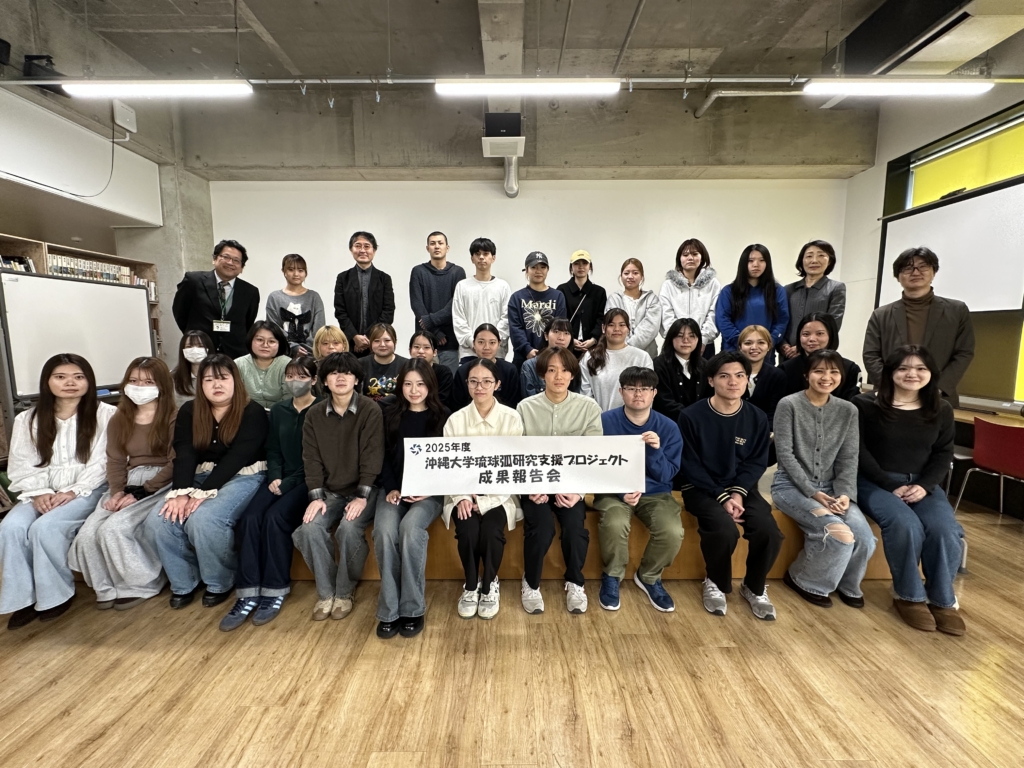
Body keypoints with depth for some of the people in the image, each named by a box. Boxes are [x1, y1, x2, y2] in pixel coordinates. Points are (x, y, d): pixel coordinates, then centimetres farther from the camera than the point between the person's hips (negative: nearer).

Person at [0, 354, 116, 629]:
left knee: (45, 528, -26)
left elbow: (101, 463, -6)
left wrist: (73, 491, -16)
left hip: (88, 489, -4)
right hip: (43, 493, 4)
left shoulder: (105, 414, -3)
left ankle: (56, 594, -7)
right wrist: (39, 493, -11)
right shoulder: (27, 419, 11)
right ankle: (22, 597, -7)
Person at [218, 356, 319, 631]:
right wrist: (275, 477, -6)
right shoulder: (278, 410, 13)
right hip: (280, 477, 5)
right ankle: (248, 594, -13)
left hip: (307, 480, -5)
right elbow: (273, 451, 12)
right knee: (249, 518, -19)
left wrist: (289, 483, -15)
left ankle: (275, 592, -12)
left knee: (275, 517, -27)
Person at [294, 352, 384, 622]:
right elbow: (312, 458, 0)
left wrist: (362, 496, -20)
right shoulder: (315, 415, 3)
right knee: (309, 529, -21)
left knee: (349, 529, -27)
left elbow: (372, 457, -14)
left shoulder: (371, 411, -10)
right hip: (329, 491, 4)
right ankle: (325, 592, 1)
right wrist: (316, 496, -11)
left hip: (363, 489, -3)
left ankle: (344, 592, -1)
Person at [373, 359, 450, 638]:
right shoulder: (389, 413, 8)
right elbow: (382, 456, 7)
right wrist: (391, 488, -8)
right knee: (384, 531, -26)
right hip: (393, 488, 2)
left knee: (410, 528, -30)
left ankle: (413, 608, -13)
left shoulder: (444, 417, 2)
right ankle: (389, 610, -11)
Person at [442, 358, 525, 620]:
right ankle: (471, 585, 6)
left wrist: (485, 501, -16)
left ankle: (490, 584, 5)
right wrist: (461, 498, -18)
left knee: (491, 530, -26)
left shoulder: (512, 418, -5)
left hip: (499, 494, -1)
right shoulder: (456, 420, -1)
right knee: (467, 530, -24)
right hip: (464, 493, 1)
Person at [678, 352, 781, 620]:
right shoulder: (691, 416, -12)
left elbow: (757, 462, 3)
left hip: (741, 488, 4)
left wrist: (738, 492, -14)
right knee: (725, 530, -30)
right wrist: (722, 497, -17)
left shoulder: (757, 418, 1)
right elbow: (690, 466, -10)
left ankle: (754, 587, 11)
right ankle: (715, 584, 4)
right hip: (701, 488, -4)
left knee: (769, 531, -21)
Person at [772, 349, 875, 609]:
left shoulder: (848, 410, 6)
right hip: (792, 485, -4)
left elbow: (848, 459, 3)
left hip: (829, 487, 5)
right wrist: (813, 493, -16)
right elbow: (785, 454, -12)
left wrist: (845, 494, -12)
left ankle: (847, 584, 16)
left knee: (865, 539, -17)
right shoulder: (789, 405, -10)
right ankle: (805, 581, 5)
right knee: (840, 535, -24)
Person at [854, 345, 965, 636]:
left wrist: (924, 486, -9)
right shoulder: (865, 405, -7)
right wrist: (891, 486, -15)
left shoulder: (941, 410, 8)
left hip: (921, 483, 4)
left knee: (946, 530, -23)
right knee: (905, 525, -30)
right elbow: (860, 452, -8)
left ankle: (942, 600, -2)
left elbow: (943, 454, 9)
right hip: (874, 481, -4)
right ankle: (909, 595, -7)